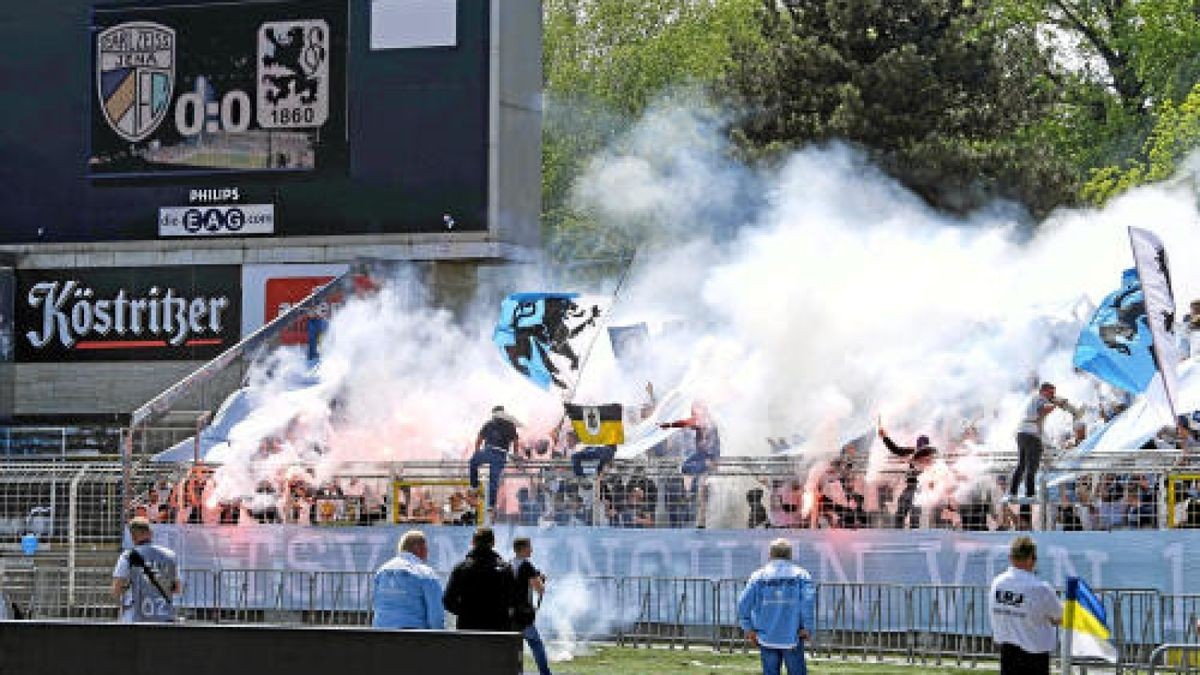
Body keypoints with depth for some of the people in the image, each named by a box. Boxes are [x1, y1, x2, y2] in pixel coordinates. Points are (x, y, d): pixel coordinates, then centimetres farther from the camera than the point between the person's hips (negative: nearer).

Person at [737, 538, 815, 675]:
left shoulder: (759, 575, 5)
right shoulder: (801, 574, 2)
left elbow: (743, 602, -3)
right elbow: (809, 598, -14)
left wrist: (748, 628, 4)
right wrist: (807, 627, -7)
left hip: (767, 637, 1)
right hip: (792, 636, -1)